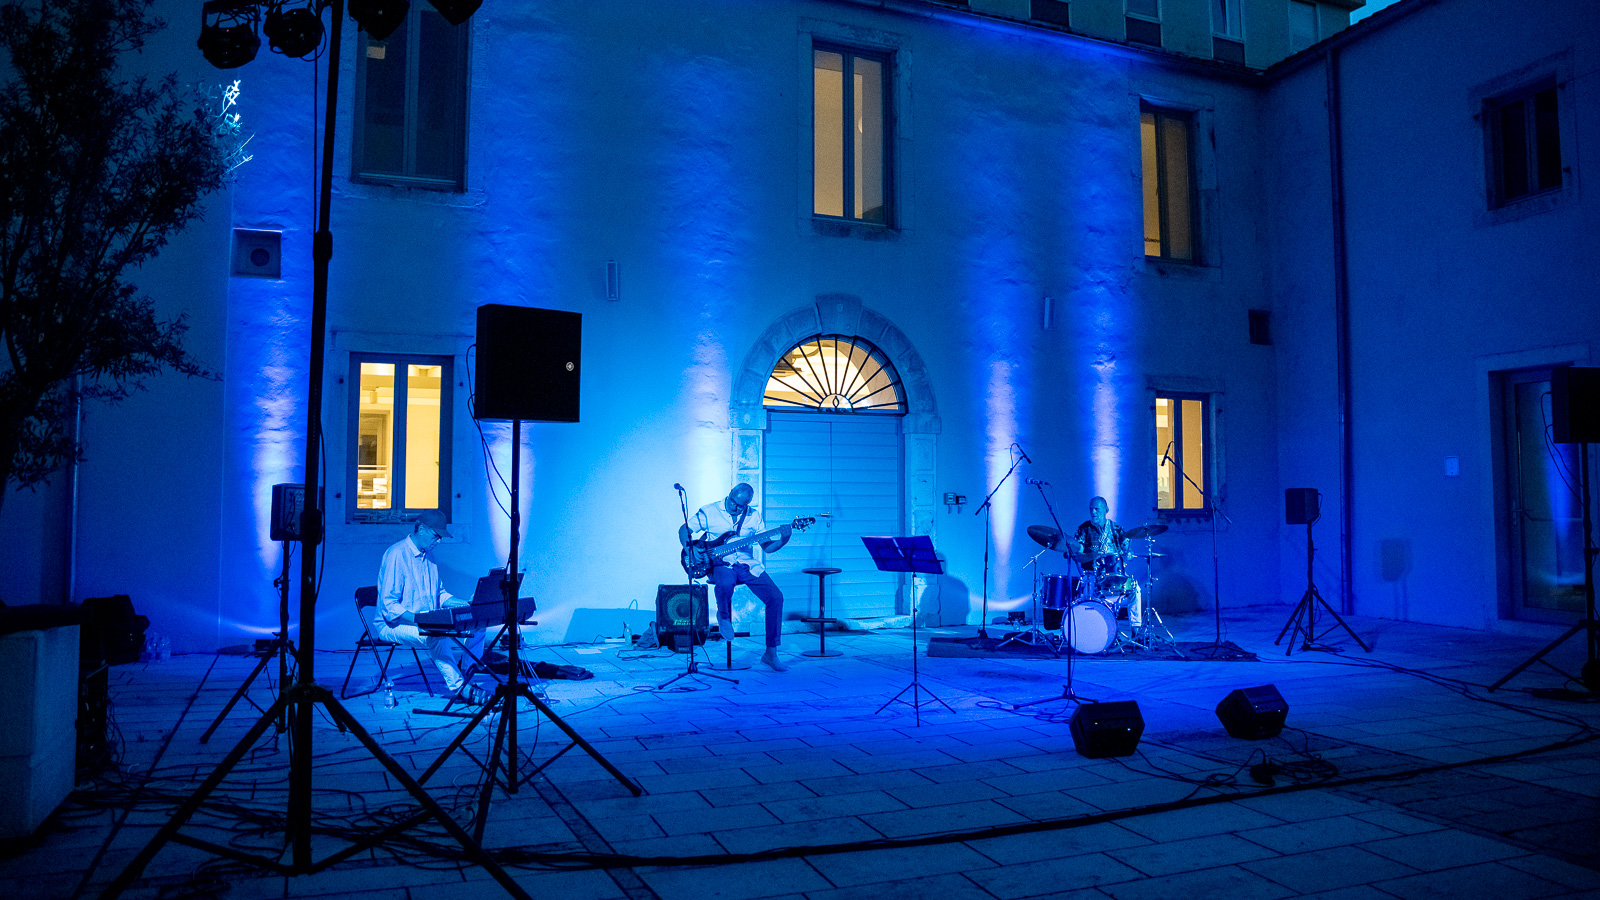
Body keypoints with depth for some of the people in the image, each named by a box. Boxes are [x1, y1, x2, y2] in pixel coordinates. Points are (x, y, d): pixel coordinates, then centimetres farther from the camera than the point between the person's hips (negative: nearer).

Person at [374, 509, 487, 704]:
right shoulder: (396, 554, -15)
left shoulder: (428, 556, 13)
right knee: (435, 635, -37)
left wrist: (467, 603, 1)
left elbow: (440, 595, 19)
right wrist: (417, 619, -33)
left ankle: (464, 678, -6)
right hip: (393, 625, -8)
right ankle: (459, 687, -26)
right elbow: (389, 606, -21)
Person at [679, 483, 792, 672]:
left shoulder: (754, 516, 6)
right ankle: (724, 616, -2)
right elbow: (684, 530, 5)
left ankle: (771, 653, -4)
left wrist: (783, 540, -13)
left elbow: (767, 547, 8)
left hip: (748, 564, 3)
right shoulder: (709, 512, -1)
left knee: (775, 597, -16)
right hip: (720, 564, -3)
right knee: (726, 583, -40)